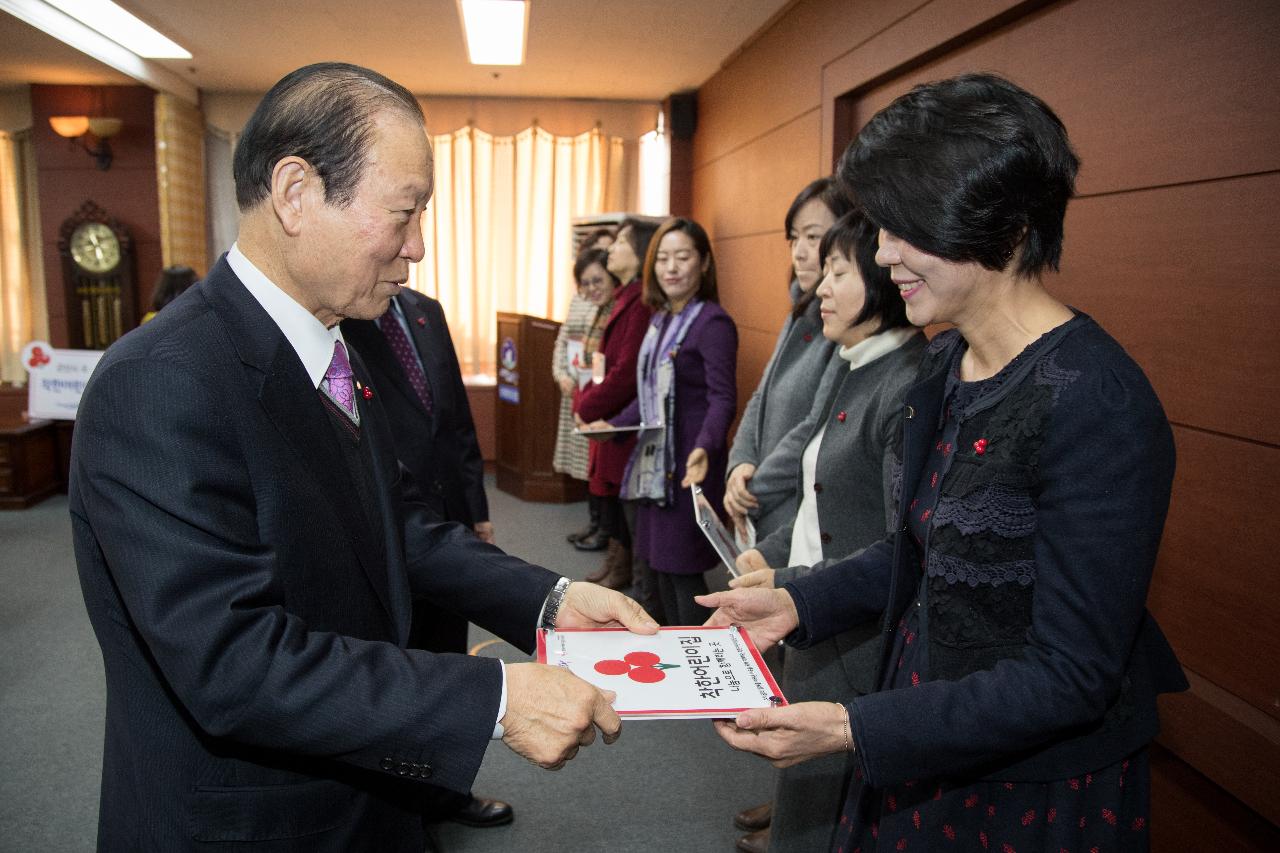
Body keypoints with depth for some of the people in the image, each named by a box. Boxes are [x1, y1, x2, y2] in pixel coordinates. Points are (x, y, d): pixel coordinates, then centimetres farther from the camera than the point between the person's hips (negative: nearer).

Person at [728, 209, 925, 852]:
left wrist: (789, 585, -20)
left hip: (862, 649, -8)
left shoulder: (909, 388, -23)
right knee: (804, 799, 25)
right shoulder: (843, 369, 8)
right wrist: (769, 554, 4)